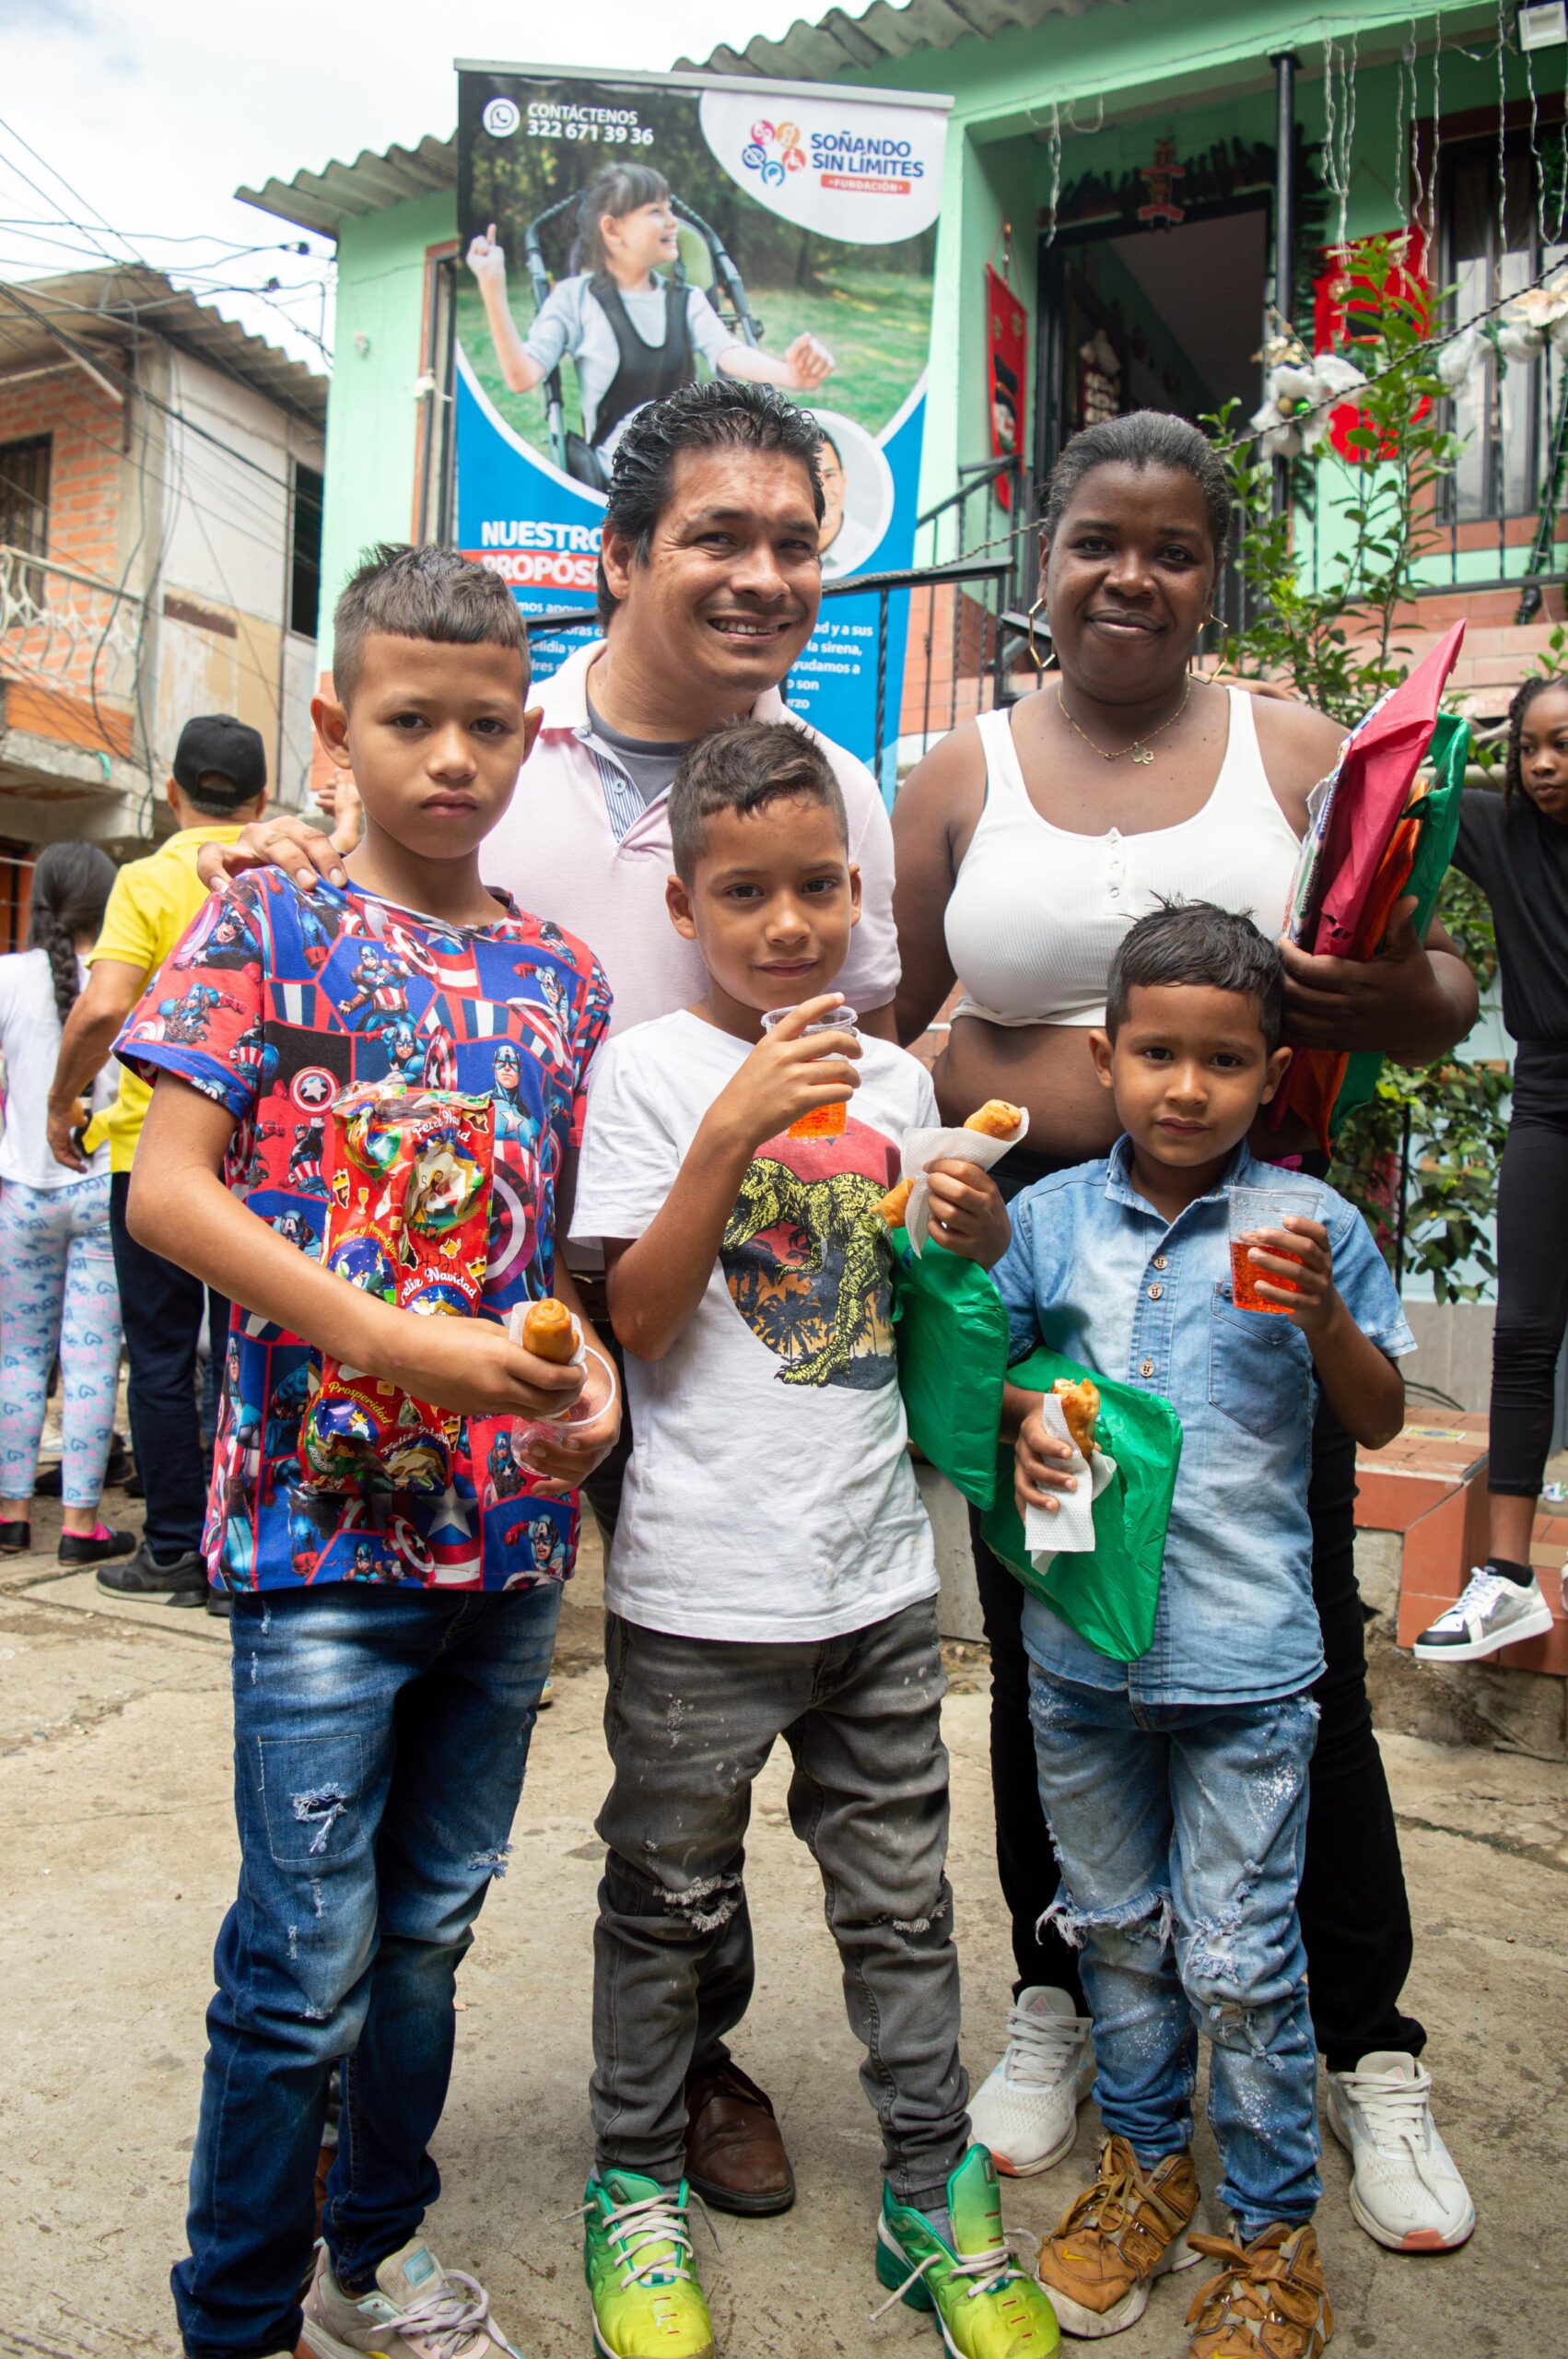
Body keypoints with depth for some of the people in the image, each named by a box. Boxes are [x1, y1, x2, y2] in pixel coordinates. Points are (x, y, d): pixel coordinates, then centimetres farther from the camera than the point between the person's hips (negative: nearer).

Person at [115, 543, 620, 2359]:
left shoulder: (563, 974, 10)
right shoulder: (269, 926, -3)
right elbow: (168, 1193, -11)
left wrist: (589, 1375, -4)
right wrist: (397, 1342, -19)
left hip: (511, 1529, 5)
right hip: (322, 1524, -4)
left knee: (430, 1929, 19)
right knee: (304, 1968, 5)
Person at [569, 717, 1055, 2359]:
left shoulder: (891, 1080, 7)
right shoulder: (650, 1070, -7)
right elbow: (640, 1322, -14)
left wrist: (978, 1236, -6)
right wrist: (734, 1128, -24)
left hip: (878, 1568, 4)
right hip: (702, 1587, -4)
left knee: (900, 1899, 17)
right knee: (669, 1901, 14)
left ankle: (935, 2201, 35)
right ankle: (635, 2190, 36)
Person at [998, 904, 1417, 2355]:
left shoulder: (1311, 1225, -6)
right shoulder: (1049, 1217, -2)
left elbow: (1380, 1423, 1)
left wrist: (1323, 1318, -17)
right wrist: (1015, 1423, -14)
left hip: (1244, 1657, -2)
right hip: (1079, 1640, 3)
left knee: (1240, 1960, 8)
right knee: (1118, 1929, 20)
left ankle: (1273, 2235, 31)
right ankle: (1145, 2166, 43)